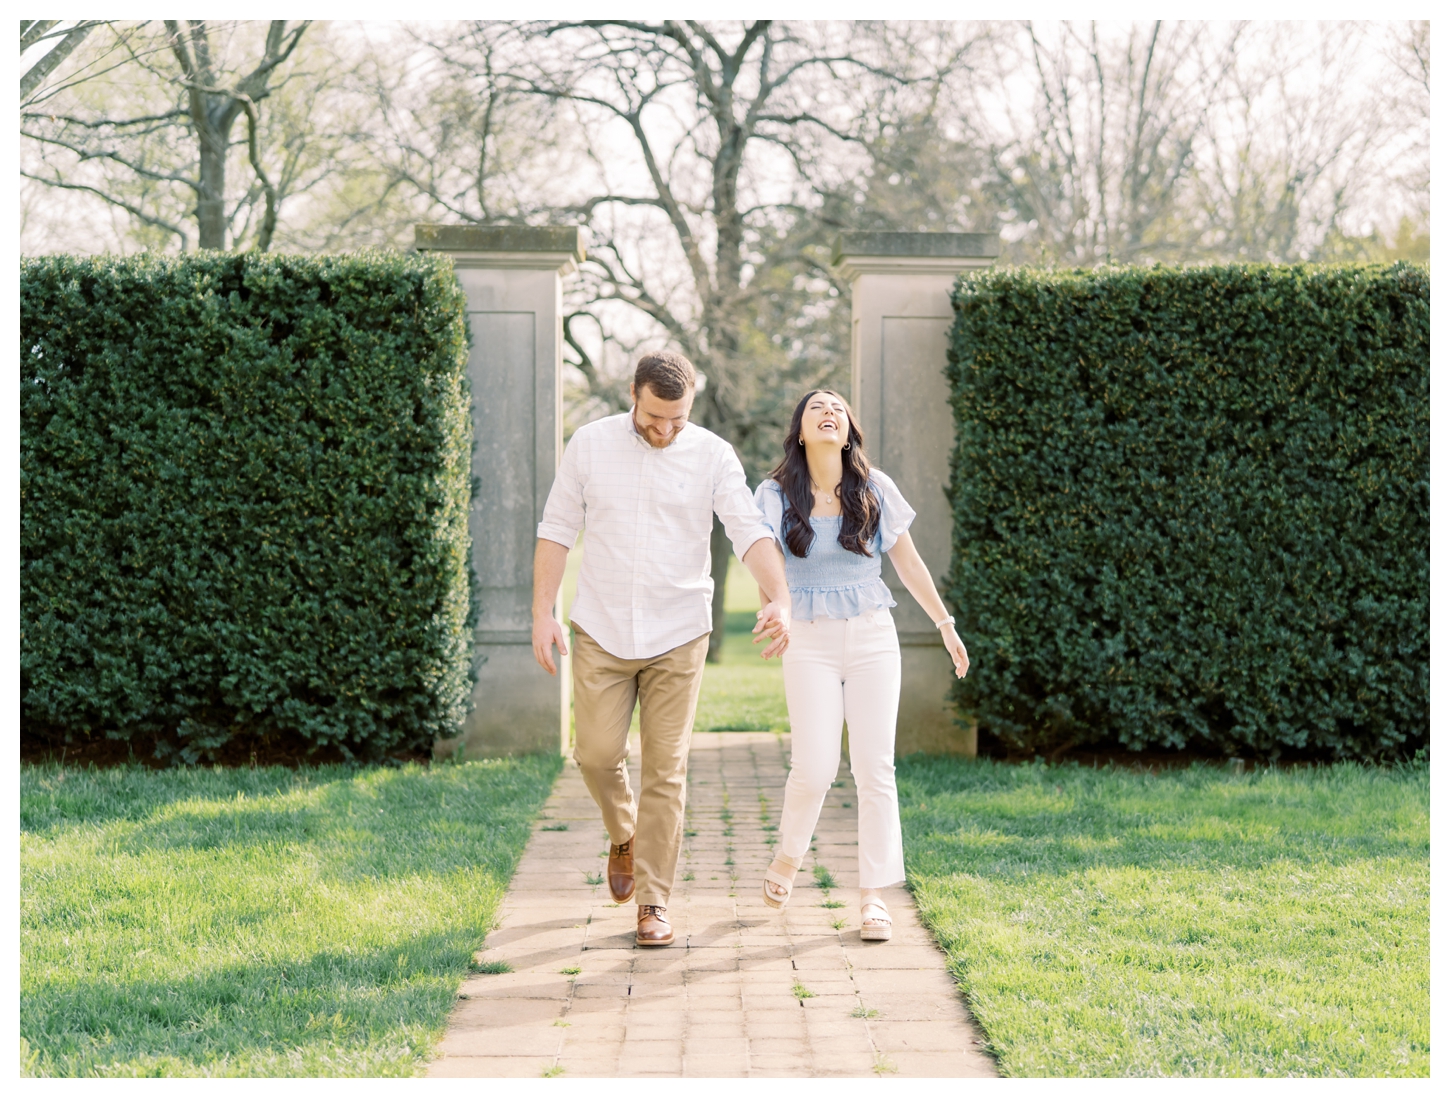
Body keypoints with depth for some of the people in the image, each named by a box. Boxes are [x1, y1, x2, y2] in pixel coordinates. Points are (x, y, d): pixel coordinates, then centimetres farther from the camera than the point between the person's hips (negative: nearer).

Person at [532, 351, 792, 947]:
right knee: (597, 752, -3)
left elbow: (751, 533, -13)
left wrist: (780, 599, -30)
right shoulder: (590, 444, -1)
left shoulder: (713, 456, -4)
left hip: (677, 634, -1)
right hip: (601, 630, 1)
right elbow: (557, 530, 4)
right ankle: (624, 835, 30)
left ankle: (654, 905, 7)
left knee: (665, 769, -1)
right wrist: (543, 612, -2)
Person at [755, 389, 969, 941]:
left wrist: (945, 623, 16)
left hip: (872, 638, 1)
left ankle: (874, 895, 6)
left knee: (875, 767, -2)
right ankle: (788, 858, 20)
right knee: (814, 767, -10)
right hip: (810, 641, -1)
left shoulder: (875, 490, 3)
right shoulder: (778, 496, -1)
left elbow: (908, 561, 12)